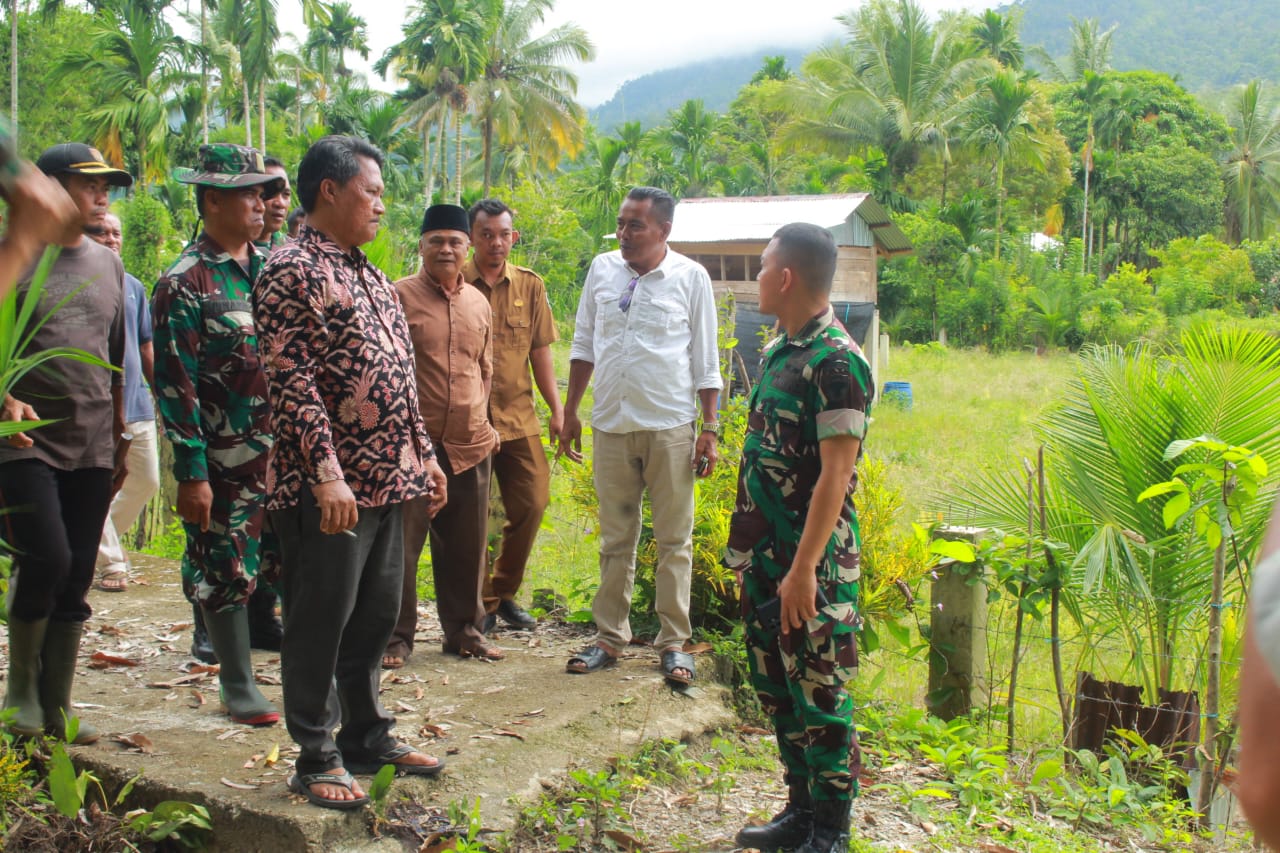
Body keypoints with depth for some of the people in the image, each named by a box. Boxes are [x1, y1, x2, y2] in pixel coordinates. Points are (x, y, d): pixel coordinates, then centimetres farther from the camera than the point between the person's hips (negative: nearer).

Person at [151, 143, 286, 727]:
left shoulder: (271, 269, 11)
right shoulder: (184, 284, -8)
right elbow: (175, 383, -11)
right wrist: (191, 473, -15)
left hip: (286, 453, 5)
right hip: (226, 461, -5)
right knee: (226, 573, 6)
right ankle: (238, 685, 21)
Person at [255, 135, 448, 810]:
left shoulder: (368, 275, 17)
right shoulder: (292, 271, -11)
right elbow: (292, 381, -18)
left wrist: (424, 454, 19)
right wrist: (327, 474, -23)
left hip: (386, 480, 9)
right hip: (328, 487, -9)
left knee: (375, 616, 16)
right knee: (320, 623, 2)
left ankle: (367, 737, 30)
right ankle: (315, 759, 14)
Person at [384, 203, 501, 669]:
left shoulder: (478, 302, 13)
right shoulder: (399, 296, -4)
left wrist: (480, 416, 13)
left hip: (471, 444, 5)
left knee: (467, 544, 13)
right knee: (402, 542, 1)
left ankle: (463, 629, 26)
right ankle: (396, 635, 13)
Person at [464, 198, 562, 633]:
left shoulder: (530, 286, 7)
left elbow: (540, 353, 11)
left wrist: (558, 410, 6)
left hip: (519, 417, 3)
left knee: (532, 503, 2)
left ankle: (504, 592, 22)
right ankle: (481, 604, 18)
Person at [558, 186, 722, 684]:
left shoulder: (690, 277, -2)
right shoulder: (602, 269, 7)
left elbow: (705, 359, 1)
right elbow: (583, 344, 15)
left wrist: (710, 428, -3)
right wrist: (569, 413, 12)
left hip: (669, 427, -3)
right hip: (611, 424, 3)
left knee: (674, 539, 3)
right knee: (615, 538, 11)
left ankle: (673, 643, 12)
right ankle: (610, 637, 20)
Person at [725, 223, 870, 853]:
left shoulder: (835, 362, -17)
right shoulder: (776, 351, 10)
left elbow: (835, 475, -20)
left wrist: (803, 569, -22)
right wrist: (744, 545, 16)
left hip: (810, 562, -9)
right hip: (764, 553, 9)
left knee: (818, 695, 2)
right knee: (774, 686, 16)